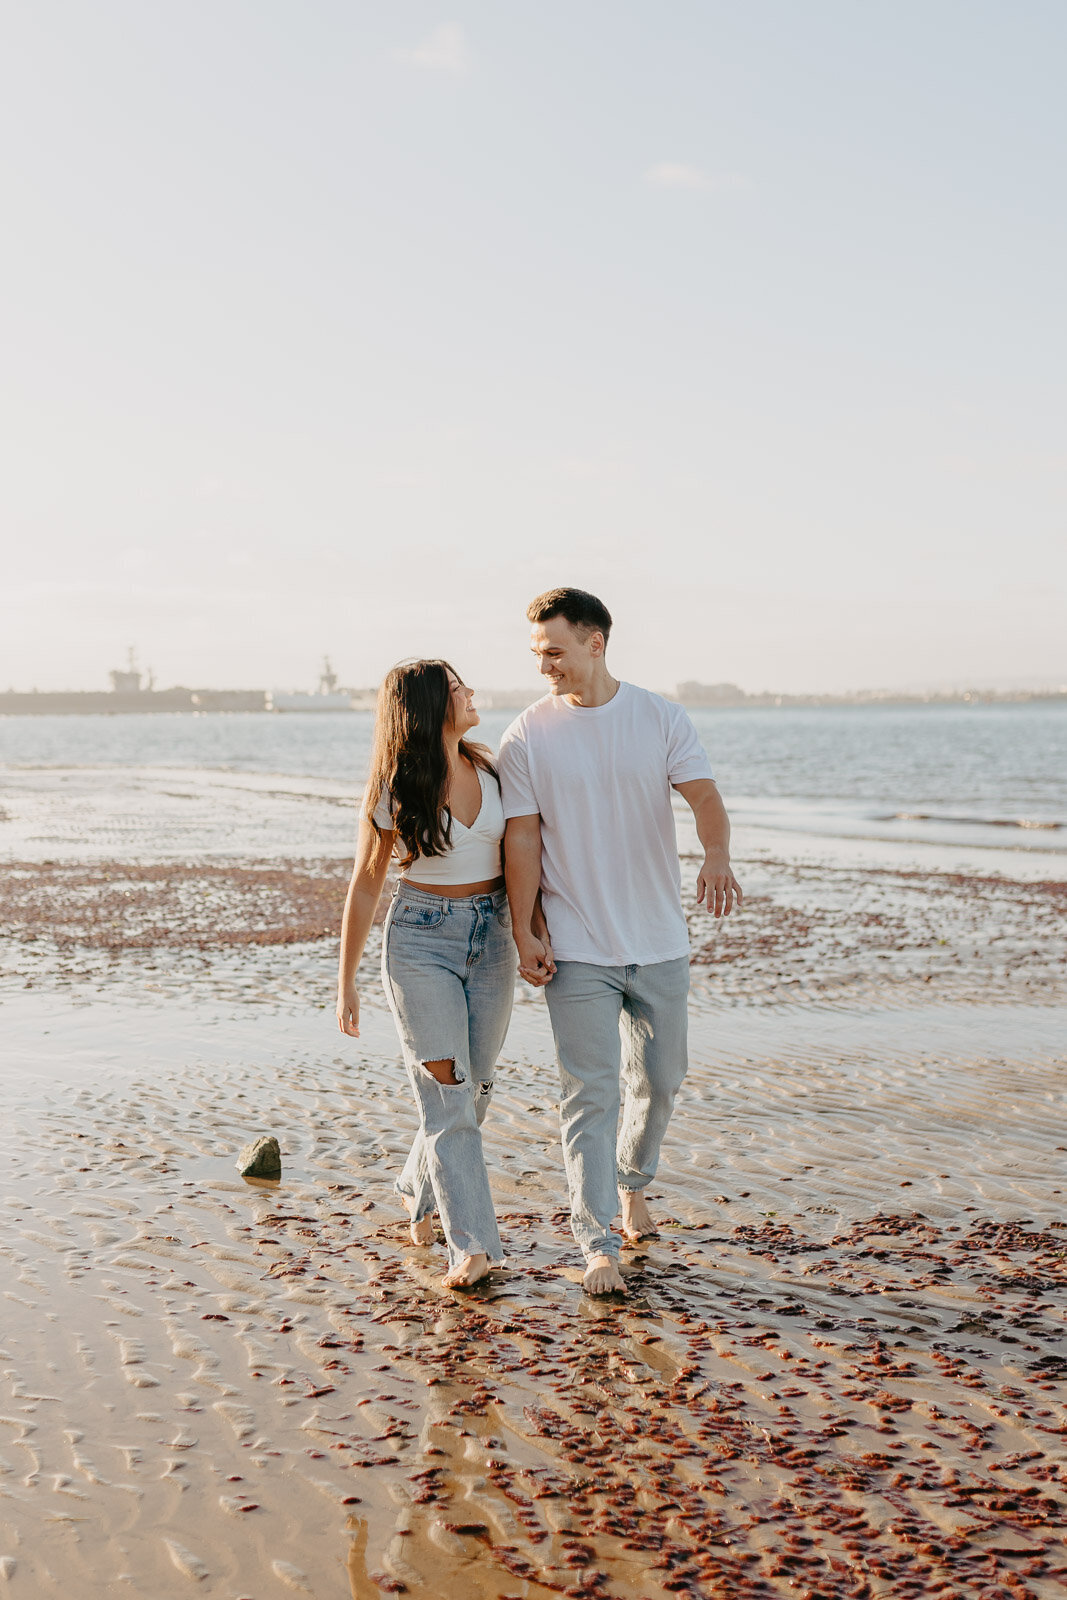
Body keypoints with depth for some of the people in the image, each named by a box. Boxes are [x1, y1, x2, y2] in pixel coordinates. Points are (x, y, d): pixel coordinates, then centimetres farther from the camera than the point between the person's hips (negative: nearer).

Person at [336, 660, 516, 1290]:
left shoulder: (492, 772, 1)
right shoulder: (396, 792, -9)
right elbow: (366, 887, -2)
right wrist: (347, 981, -1)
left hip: (492, 936, 5)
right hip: (422, 939, -4)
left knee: (474, 1086, 11)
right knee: (446, 1093, -9)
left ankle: (421, 1192, 36)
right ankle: (473, 1245, -8)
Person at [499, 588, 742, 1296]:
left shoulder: (661, 718, 0)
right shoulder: (527, 737, -3)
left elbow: (703, 794, -12)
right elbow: (522, 839, -3)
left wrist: (717, 856, -34)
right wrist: (526, 932, -8)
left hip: (660, 940, 2)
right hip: (576, 946, -2)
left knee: (661, 1079, 15)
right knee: (590, 1092, -5)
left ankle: (633, 1182, 41)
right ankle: (597, 1242, 0)